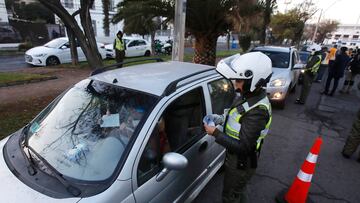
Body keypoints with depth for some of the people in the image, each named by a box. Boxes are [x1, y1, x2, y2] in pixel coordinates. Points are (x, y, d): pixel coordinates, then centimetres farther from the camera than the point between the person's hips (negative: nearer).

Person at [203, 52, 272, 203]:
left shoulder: (257, 111, -34)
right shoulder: (249, 96, -6)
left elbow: (242, 147, -32)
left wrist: (215, 133, -27)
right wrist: (219, 119, -5)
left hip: (241, 163, -8)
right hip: (235, 157, 8)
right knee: (236, 190, 33)